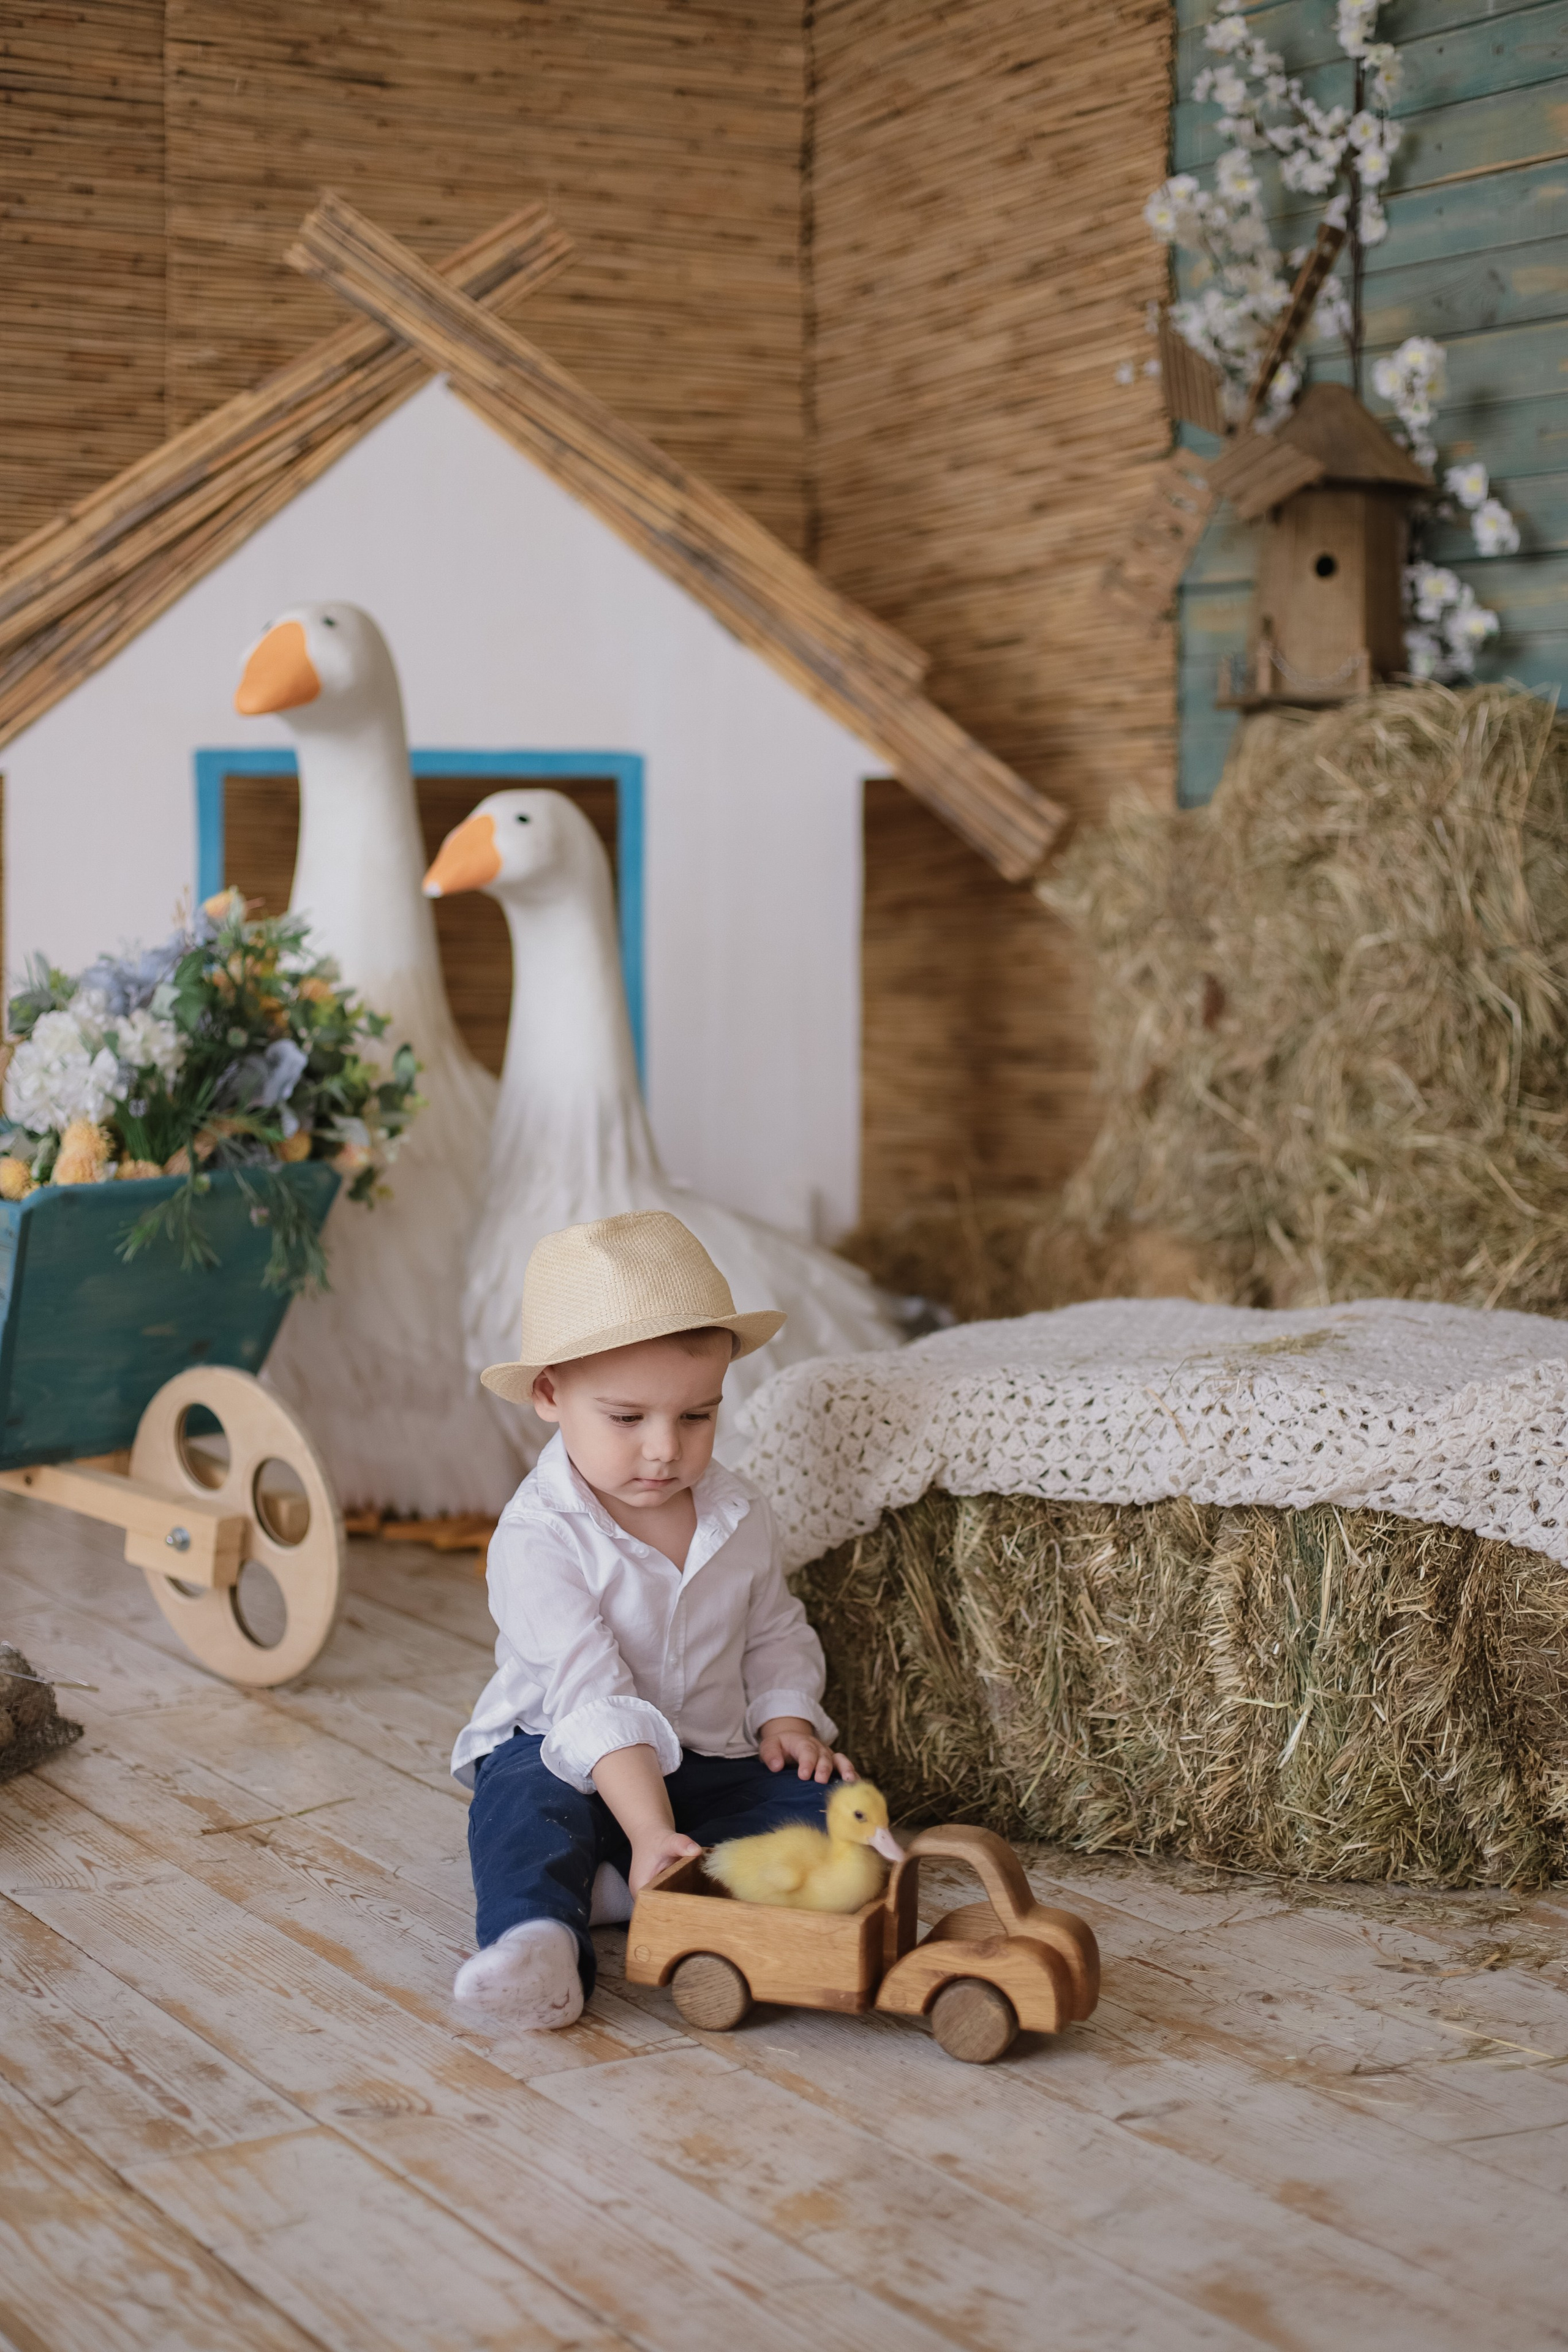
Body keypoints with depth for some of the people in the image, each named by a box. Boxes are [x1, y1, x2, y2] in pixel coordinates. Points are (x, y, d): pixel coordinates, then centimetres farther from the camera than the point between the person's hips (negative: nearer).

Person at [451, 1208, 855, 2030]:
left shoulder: (739, 1515, -1)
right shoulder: (538, 1538, -21)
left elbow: (775, 1636, 16)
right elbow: (593, 1697, -30)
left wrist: (787, 1719, -6)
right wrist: (651, 1831, -39)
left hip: (711, 1761, 5)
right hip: (567, 1753, -5)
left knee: (832, 1806, -18)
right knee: (525, 1806, -35)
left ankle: (614, 1888, -29)